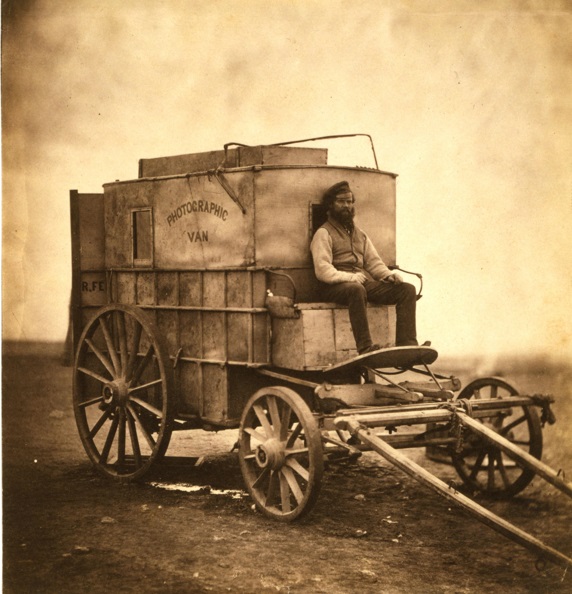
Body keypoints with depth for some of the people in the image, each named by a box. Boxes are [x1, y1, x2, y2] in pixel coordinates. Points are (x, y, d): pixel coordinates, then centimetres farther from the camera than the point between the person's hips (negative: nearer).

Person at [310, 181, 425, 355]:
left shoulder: (360, 234, 27)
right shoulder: (324, 233, 4)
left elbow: (374, 262, 23)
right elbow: (322, 271, -8)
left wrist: (388, 275, 1)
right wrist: (350, 277, -21)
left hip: (365, 282, 7)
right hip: (336, 286, -7)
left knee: (407, 289, -12)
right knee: (357, 290, -42)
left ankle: (406, 344, -24)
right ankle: (365, 348, -46)